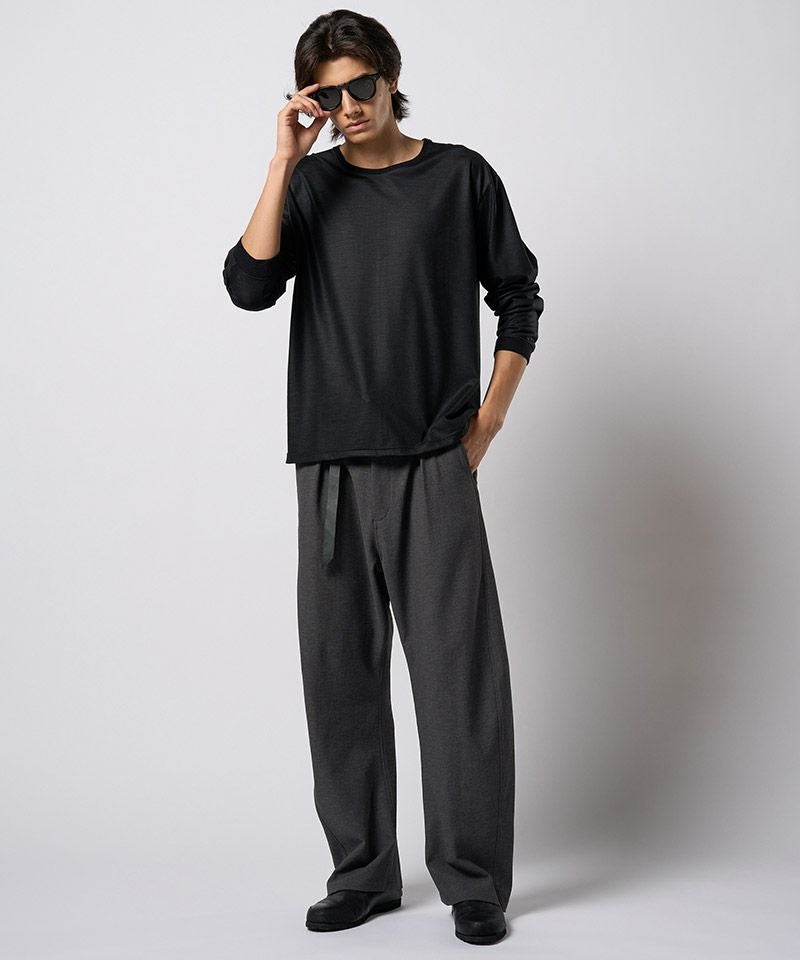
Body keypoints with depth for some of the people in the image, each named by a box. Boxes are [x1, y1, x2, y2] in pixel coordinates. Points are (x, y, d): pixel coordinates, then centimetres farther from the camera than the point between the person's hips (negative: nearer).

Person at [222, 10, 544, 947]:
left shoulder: (461, 177, 4)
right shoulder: (310, 184, 8)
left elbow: (517, 296, 10)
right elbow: (249, 287, -7)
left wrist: (489, 416, 2)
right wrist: (284, 160, -9)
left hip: (435, 467, -2)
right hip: (330, 469, 2)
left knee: (460, 671, -3)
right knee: (341, 673, 6)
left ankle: (474, 882, 7)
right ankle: (363, 871, 18)